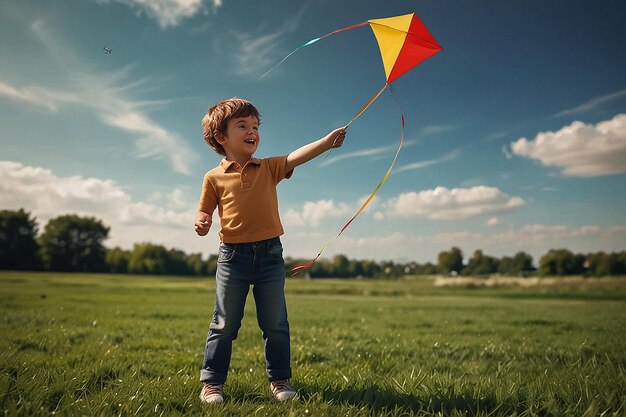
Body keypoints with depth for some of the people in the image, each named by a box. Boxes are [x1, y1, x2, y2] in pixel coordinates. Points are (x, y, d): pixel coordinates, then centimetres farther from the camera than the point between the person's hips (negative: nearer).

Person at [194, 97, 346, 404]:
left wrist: (327, 141, -23)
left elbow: (297, 156, -9)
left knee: (275, 323, 10)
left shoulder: (269, 168, 5)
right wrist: (202, 223, -15)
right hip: (233, 255, -2)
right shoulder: (214, 177, 1)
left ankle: (279, 379, 24)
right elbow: (205, 211, 8)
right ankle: (212, 382, 21)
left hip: (270, 253, 2)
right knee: (225, 324, 7)